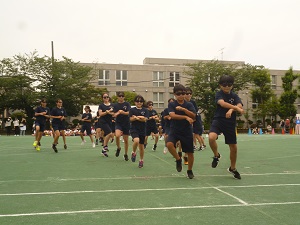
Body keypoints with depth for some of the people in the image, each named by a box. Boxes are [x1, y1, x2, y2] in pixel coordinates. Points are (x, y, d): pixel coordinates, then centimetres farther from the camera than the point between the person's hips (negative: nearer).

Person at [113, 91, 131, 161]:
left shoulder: (127, 104, -1)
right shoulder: (116, 105, 5)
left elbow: (129, 113, -13)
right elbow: (114, 115, -1)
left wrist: (123, 112, -33)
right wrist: (118, 113, -24)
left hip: (126, 123, 0)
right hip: (118, 123, 0)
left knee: (126, 140, 5)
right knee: (117, 135, -27)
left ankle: (126, 154, 23)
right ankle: (118, 148, 2)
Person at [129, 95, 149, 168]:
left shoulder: (145, 110, 3)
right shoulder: (132, 110, 2)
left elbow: (145, 119, -8)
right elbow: (131, 119, -8)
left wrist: (136, 117, -15)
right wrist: (140, 118, -18)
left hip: (142, 130, 2)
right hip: (134, 129, -2)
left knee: (141, 145, 9)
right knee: (136, 141, -29)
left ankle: (141, 160, 27)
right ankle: (133, 153, -1)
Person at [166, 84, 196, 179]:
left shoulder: (189, 105, 2)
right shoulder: (171, 104, -1)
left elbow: (193, 116, -12)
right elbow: (172, 115, -17)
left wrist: (184, 109, -25)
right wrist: (186, 117, -24)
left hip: (187, 132, 1)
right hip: (174, 131, -1)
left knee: (190, 152, 4)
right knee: (169, 144, -29)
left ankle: (190, 171, 28)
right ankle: (178, 159, -1)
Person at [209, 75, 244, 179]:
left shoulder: (234, 96, 7)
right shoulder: (219, 94, -3)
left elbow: (240, 106, -13)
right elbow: (222, 103, -25)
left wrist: (231, 110, -34)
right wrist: (237, 108, -38)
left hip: (230, 123, 3)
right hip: (218, 120, -3)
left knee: (234, 147, 8)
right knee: (211, 137, -32)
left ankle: (232, 168, 32)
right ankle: (216, 155, -1)